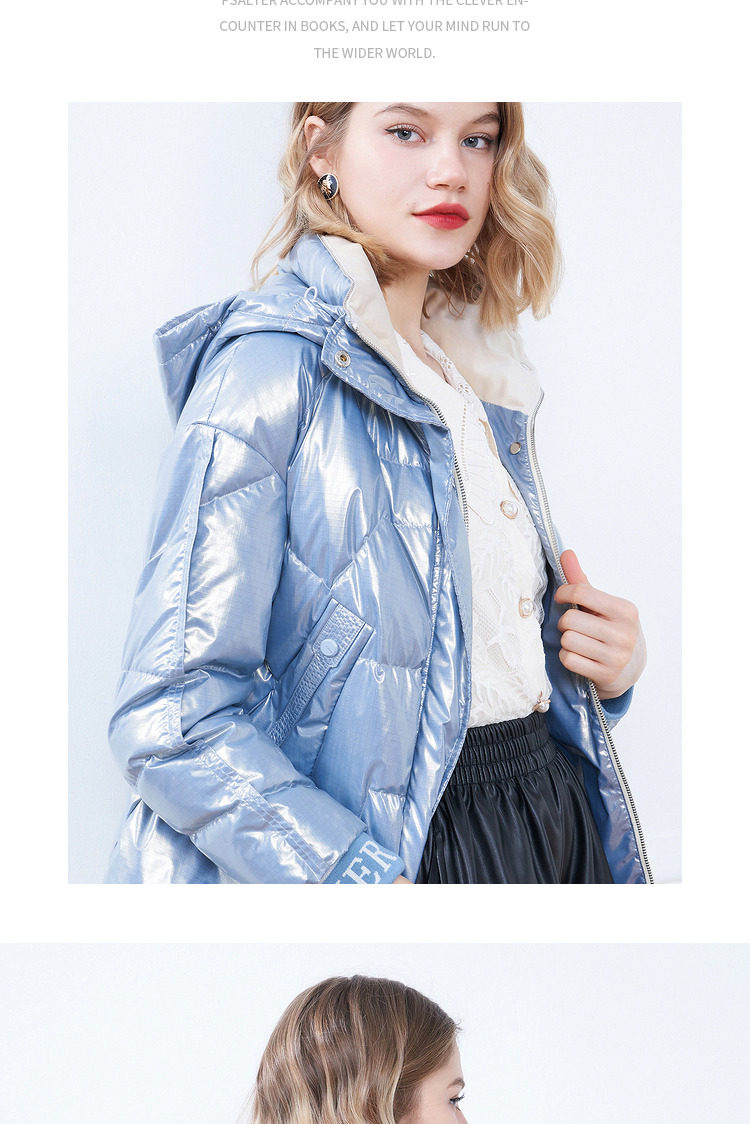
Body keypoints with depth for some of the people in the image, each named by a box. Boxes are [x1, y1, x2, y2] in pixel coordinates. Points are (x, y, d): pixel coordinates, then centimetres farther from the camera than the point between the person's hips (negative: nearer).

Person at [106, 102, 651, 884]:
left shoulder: (487, 376, 8)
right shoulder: (271, 363, -15)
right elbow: (173, 715, -22)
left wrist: (606, 662, 0)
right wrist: (368, 877, -30)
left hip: (558, 817, 7)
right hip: (401, 850, -7)